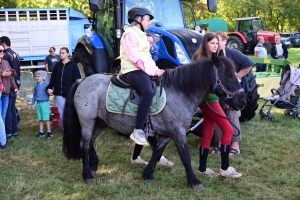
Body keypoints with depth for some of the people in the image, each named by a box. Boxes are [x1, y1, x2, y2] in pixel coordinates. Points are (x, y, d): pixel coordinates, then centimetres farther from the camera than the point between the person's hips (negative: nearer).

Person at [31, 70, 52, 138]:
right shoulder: (36, 86, 13)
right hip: (38, 103, 5)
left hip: (45, 103, -5)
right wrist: (33, 103, 17)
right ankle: (41, 132, 16)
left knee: (46, 118, -3)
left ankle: (49, 132, 3)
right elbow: (34, 95, 20)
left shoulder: (46, 84, -4)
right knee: (40, 119, 9)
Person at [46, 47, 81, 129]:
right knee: (62, 112, 6)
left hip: (70, 92, -3)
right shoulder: (57, 65, 10)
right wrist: (49, 88, 1)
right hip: (59, 93, 3)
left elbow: (77, 78, -2)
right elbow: (53, 78, 12)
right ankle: (64, 128, 16)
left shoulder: (73, 65, 0)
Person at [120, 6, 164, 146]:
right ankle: (138, 131, -31)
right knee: (148, 92, -33)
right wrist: (152, 71, -19)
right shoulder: (130, 34, -8)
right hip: (133, 70, -10)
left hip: (142, 70, 10)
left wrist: (155, 69, 5)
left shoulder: (141, 35, 22)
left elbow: (147, 56, 21)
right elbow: (135, 59, -18)